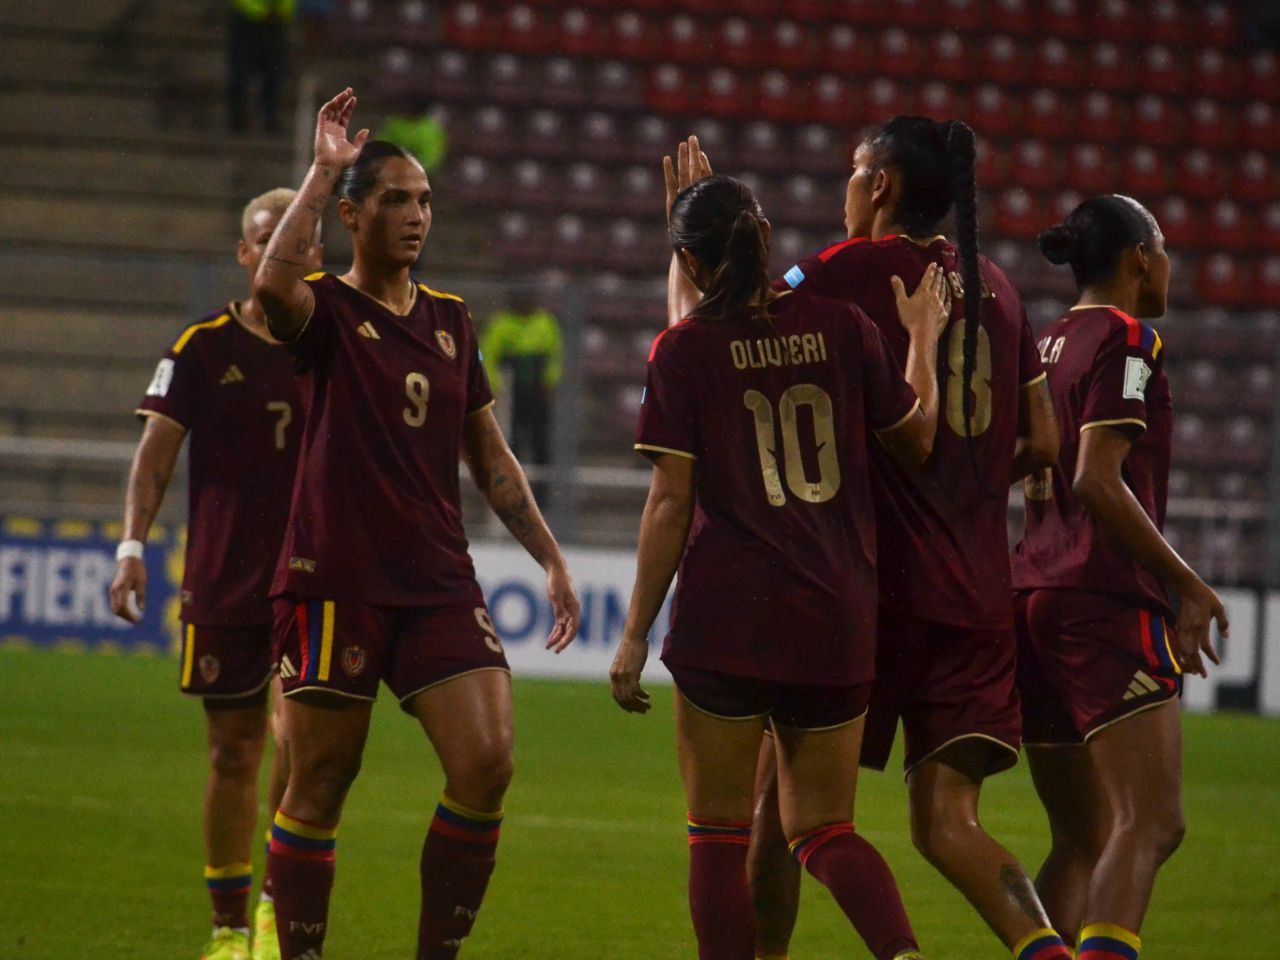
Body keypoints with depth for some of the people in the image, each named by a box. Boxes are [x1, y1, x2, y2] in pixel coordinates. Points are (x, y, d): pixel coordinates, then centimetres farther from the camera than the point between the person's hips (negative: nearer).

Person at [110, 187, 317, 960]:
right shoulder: (204, 348, 2)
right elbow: (158, 452, -2)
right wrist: (133, 545, -14)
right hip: (223, 583, 0)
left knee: (298, 731, -18)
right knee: (233, 753, 4)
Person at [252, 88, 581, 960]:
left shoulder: (452, 321, 14)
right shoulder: (327, 310, -2)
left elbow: (490, 456, 20)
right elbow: (273, 282, -28)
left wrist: (551, 558, 16)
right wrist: (324, 168, -23)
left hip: (440, 584, 5)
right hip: (336, 584, -5)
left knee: (487, 765, -9)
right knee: (319, 786, 0)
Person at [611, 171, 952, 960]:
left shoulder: (686, 348, -4)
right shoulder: (838, 324, 3)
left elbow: (672, 502, -7)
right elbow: (916, 438, 13)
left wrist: (636, 633, -2)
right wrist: (923, 339, 28)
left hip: (729, 619, -4)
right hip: (840, 622, 4)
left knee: (720, 836, 4)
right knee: (824, 829, 12)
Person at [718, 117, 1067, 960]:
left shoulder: (850, 271, -6)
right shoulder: (995, 286, 13)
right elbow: (1043, 445, 15)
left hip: (870, 576, -5)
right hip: (976, 590, 5)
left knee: (783, 791, 10)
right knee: (946, 822, 1)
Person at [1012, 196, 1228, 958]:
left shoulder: (1046, 346, 18)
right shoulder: (1128, 339, -7)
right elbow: (1098, 481, -17)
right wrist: (1188, 586, -12)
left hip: (1037, 596, 9)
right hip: (1107, 601, -9)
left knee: (1082, 842, 9)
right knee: (1152, 824, -14)